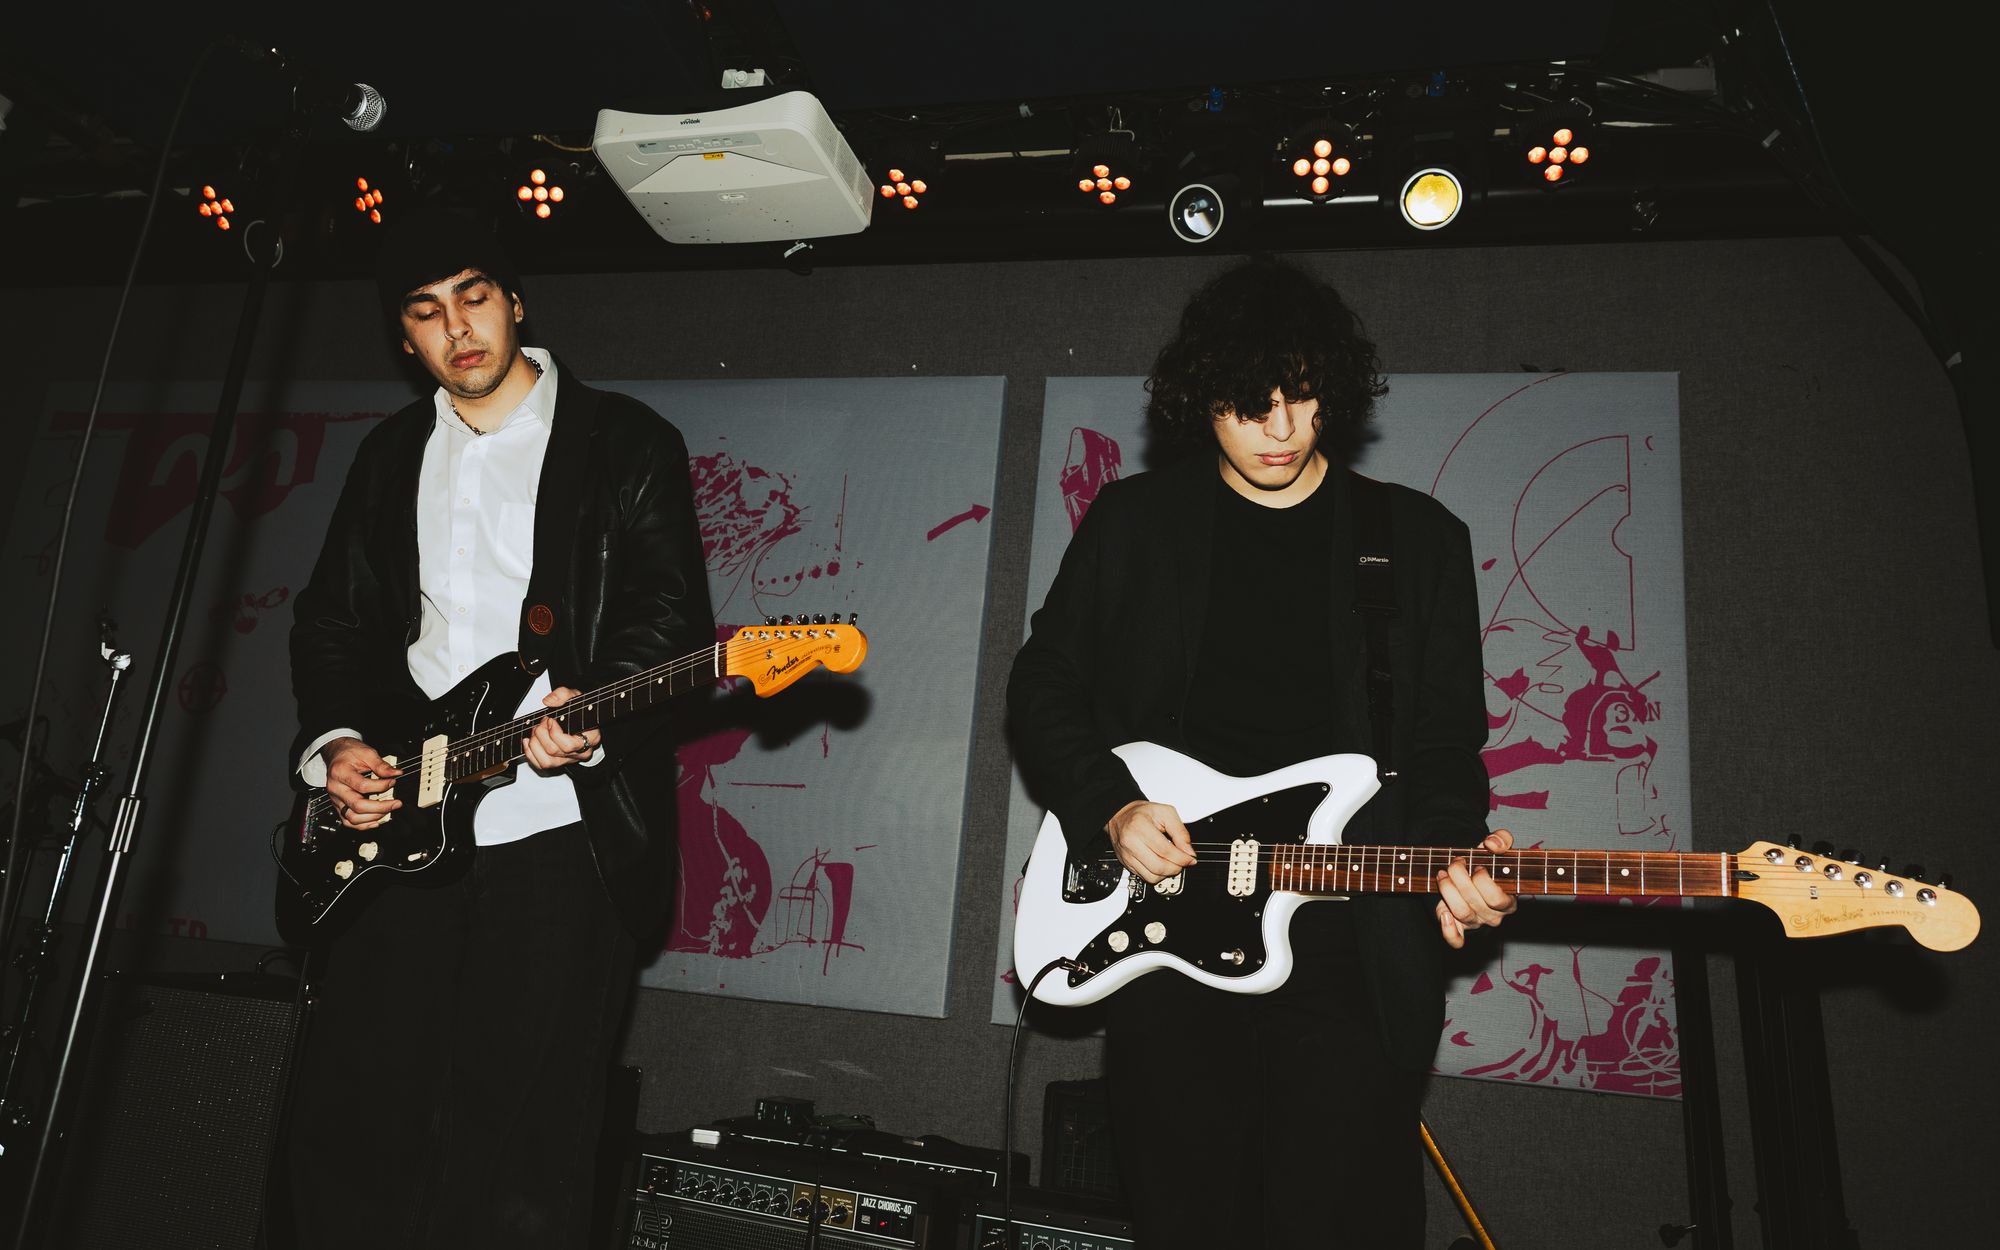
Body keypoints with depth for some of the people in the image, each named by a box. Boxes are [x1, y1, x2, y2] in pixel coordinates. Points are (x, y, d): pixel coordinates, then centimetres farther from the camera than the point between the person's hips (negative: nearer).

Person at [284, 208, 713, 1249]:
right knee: (348, 1116, 9)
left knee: (522, 1139, -1)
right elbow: (330, 623, 19)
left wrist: (595, 716, -22)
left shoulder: (628, 442, 1)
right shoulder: (388, 457, 17)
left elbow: (674, 615, -6)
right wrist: (334, 743, 3)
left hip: (563, 827, -5)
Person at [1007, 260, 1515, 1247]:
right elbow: (1042, 683, 11)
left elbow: (1444, 740, 8)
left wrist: (1453, 853, -11)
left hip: (1348, 949, 0)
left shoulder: (1420, 538, 9)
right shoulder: (1134, 520, 8)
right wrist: (1111, 807, -4)